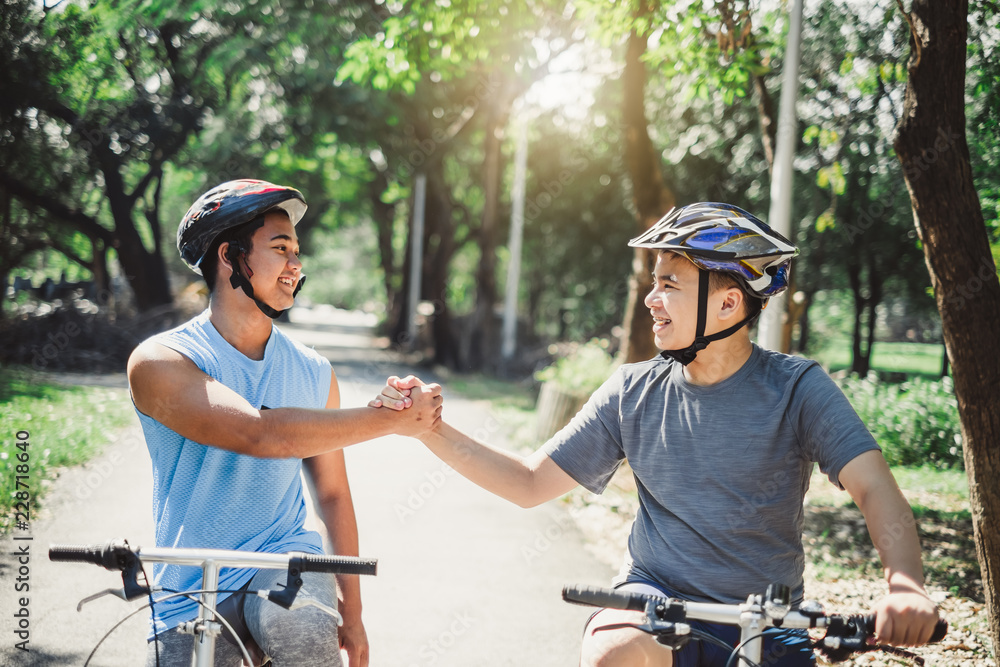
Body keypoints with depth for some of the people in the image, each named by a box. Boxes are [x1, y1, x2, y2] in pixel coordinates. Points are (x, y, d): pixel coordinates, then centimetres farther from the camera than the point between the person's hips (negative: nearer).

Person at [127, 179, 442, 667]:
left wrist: (351, 613, 15)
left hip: (287, 560, 1)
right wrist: (389, 419, -21)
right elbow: (260, 434, -25)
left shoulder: (313, 372, 5)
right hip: (189, 603, -1)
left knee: (296, 621, -31)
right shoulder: (159, 363, -10)